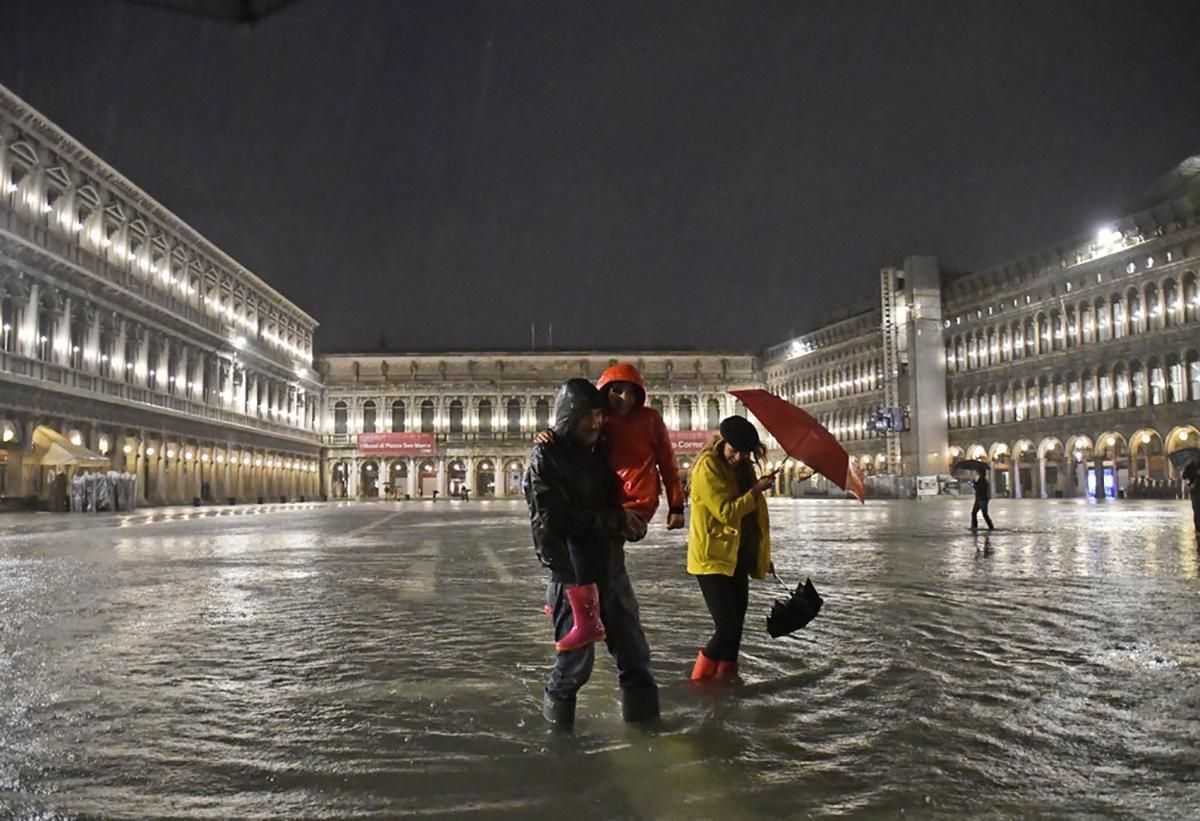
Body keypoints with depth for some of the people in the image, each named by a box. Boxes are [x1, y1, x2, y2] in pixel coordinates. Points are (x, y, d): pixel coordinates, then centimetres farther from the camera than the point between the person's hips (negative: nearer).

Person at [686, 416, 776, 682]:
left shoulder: (741, 467, 12)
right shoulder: (707, 467, -13)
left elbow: (752, 517, 21)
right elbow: (726, 512, -21)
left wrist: (763, 556, 23)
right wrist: (757, 490, -15)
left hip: (736, 558, 8)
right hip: (713, 558, -8)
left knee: (735, 626, 10)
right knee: (727, 628, -12)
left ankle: (726, 676, 20)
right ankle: (698, 681, 1)